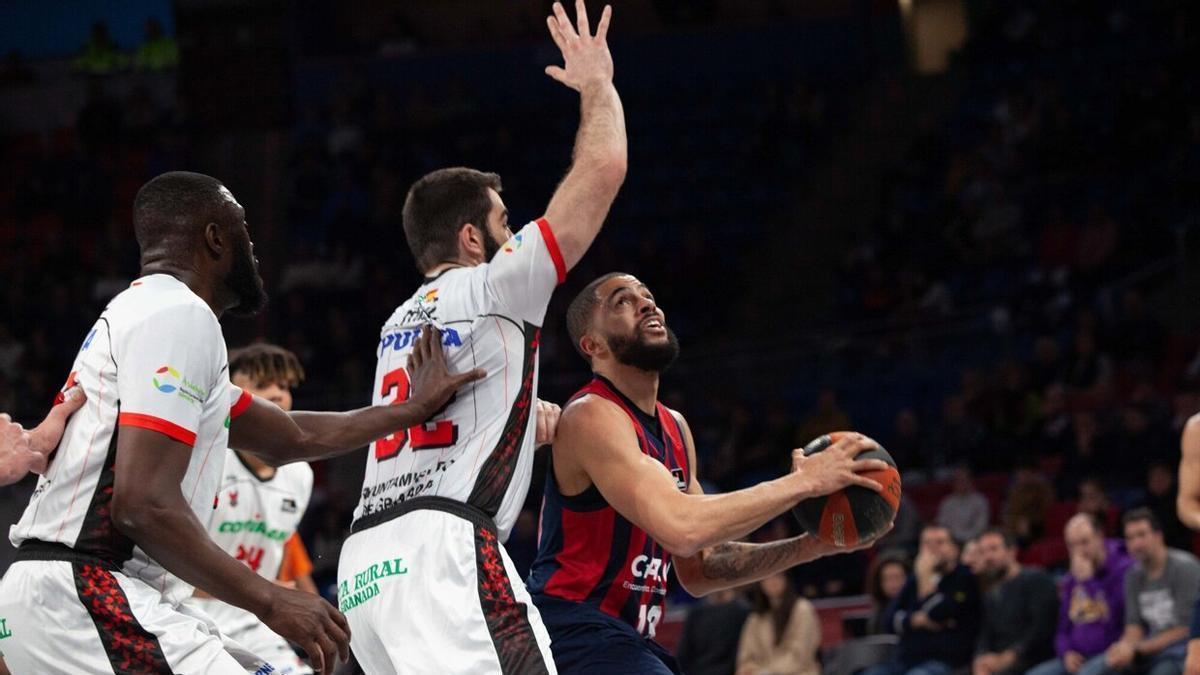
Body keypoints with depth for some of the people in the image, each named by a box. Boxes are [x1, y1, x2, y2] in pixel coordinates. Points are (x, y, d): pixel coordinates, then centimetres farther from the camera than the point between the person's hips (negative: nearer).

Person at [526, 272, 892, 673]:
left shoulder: (676, 429, 15)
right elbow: (682, 527, -29)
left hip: (627, 638, 10)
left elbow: (696, 570, 18)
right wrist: (804, 482, -22)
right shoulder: (592, 416, -14)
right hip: (575, 636, -10)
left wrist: (809, 547, 4)